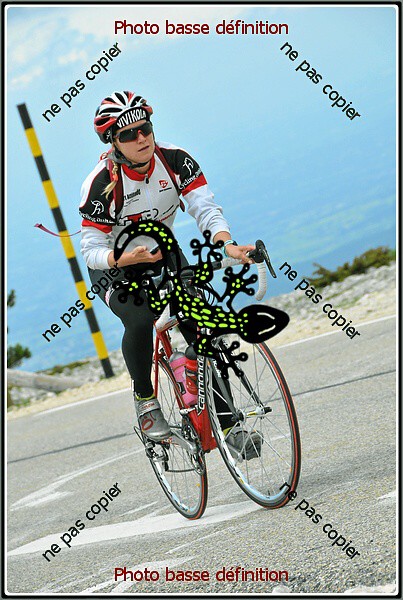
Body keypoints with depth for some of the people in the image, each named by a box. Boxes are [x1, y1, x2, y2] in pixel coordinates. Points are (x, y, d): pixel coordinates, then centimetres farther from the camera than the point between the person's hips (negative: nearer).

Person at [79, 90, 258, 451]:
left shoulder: (176, 161, -17)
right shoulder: (102, 183, -26)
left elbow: (206, 208, -25)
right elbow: (91, 250, -24)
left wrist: (227, 245, -44)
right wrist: (128, 258, -44)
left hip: (163, 254, 3)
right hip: (114, 268, -3)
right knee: (140, 320, -33)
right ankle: (144, 398, -8)